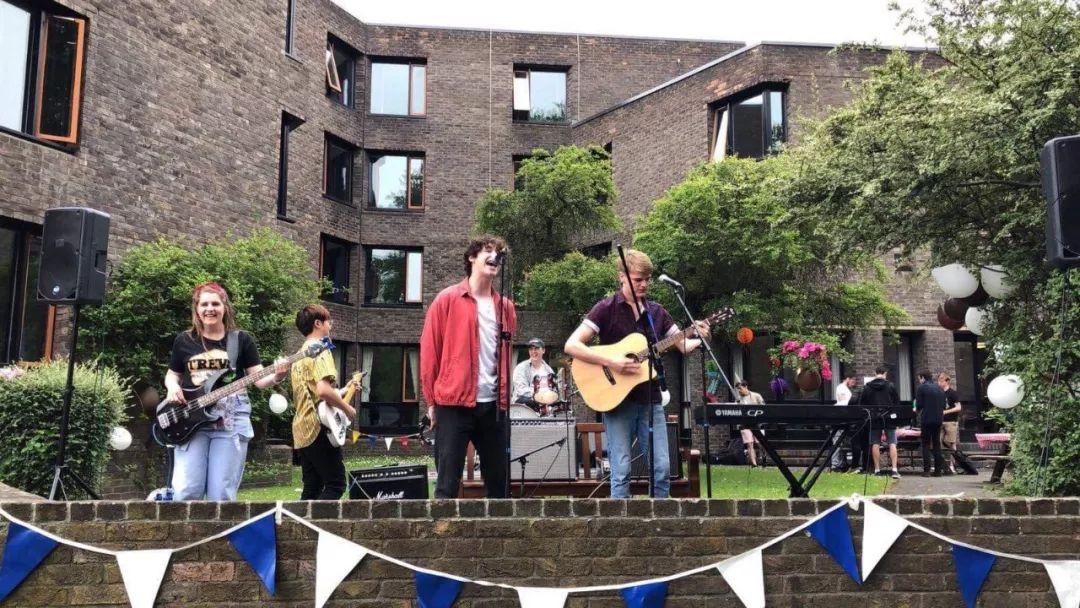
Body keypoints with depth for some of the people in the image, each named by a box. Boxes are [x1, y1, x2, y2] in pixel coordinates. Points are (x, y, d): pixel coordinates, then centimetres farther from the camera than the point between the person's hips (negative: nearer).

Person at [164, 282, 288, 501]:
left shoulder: (242, 340, 5)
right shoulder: (184, 340, 10)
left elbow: (258, 378, 1)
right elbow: (172, 374, 22)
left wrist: (277, 376, -20)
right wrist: (172, 387, -2)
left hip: (230, 422, -1)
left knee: (222, 495, -3)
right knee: (186, 491, -6)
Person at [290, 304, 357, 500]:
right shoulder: (320, 351, -11)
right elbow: (323, 390, -26)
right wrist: (347, 408, -12)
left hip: (302, 431, 9)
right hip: (319, 428, -9)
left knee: (312, 488, 12)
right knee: (335, 485, -5)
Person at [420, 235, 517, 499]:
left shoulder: (506, 306, 13)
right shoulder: (447, 299, -1)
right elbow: (429, 351, -1)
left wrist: (505, 397, 13)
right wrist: (432, 401, -2)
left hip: (494, 406, 5)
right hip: (454, 403, -5)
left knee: (498, 482, 11)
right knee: (447, 484, -1)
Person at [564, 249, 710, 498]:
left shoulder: (656, 311, 10)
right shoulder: (606, 308, -5)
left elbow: (684, 346, 11)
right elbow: (571, 346, -13)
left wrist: (700, 339, -11)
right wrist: (611, 363, -21)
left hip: (650, 399, 5)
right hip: (618, 399, -4)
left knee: (662, 468, 2)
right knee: (621, 472, -4)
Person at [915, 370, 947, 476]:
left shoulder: (921, 388, -6)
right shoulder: (940, 388, 11)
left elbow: (919, 405, -9)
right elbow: (944, 405, 10)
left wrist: (917, 409, 11)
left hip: (926, 420, -5)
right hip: (938, 420, 5)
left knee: (926, 445, 0)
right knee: (937, 444, 10)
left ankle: (926, 470, -5)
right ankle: (938, 470, 9)